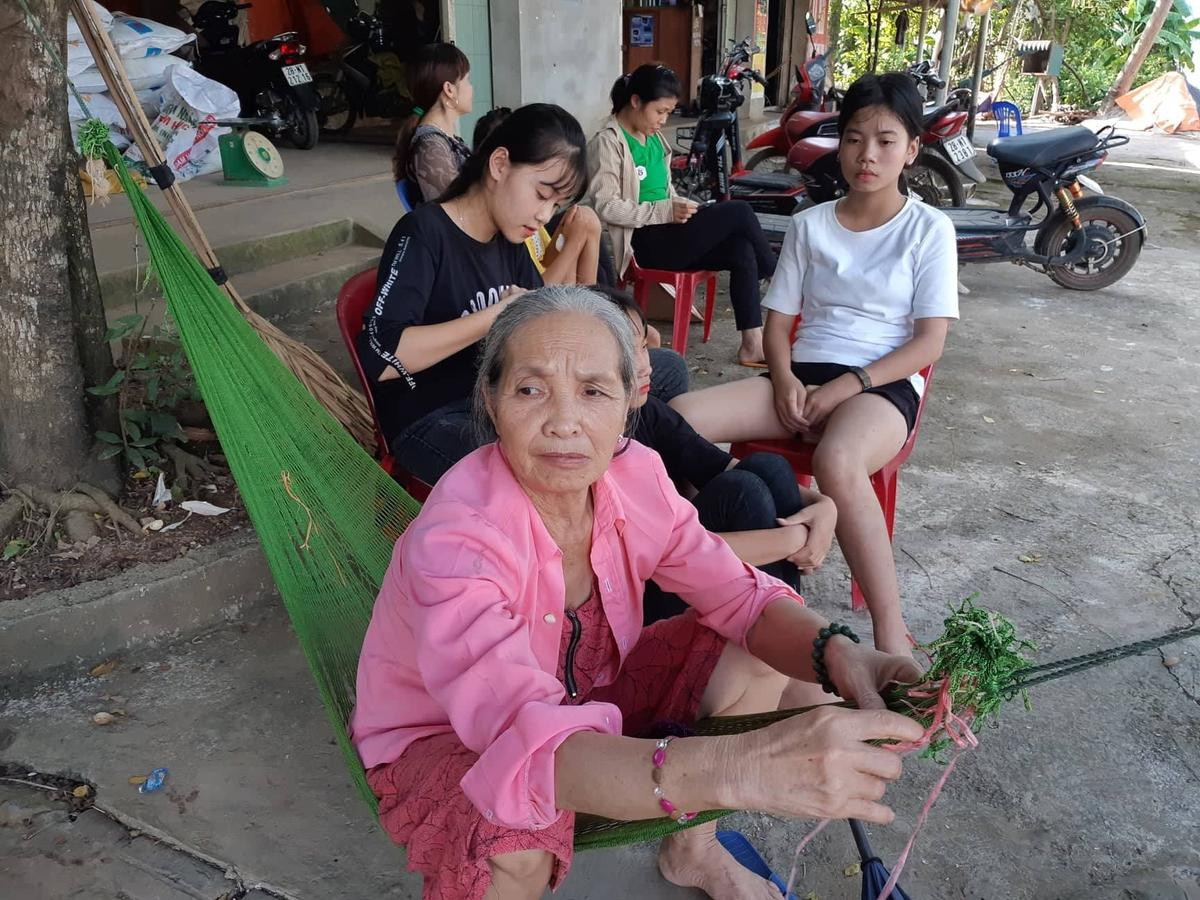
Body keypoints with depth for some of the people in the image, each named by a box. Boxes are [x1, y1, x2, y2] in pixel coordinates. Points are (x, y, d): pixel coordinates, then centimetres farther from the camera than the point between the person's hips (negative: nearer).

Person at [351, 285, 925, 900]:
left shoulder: (633, 475, -17)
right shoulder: (453, 540, -36)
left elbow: (739, 596, -11)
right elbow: (524, 742, -48)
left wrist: (835, 653, -35)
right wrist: (741, 767, -62)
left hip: (579, 695, 6)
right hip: (440, 738, -6)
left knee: (756, 660, -5)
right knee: (518, 840, -37)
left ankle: (692, 849, 20)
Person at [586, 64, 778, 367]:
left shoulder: (654, 138, 16)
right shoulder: (608, 143, -9)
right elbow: (606, 206, -17)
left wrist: (682, 207, 2)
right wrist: (666, 212, -23)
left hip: (665, 233, 8)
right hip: (643, 241, -8)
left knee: (742, 251, -15)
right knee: (739, 212, -17)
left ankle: (752, 344, -13)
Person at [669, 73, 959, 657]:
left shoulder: (928, 229, 4)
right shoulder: (809, 225, 15)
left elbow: (930, 342, -3)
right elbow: (777, 322, 12)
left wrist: (846, 386, -15)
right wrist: (785, 380, -10)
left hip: (883, 384, -4)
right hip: (803, 379, 4)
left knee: (836, 462, -41)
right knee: (676, 418, -22)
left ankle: (892, 638, -29)